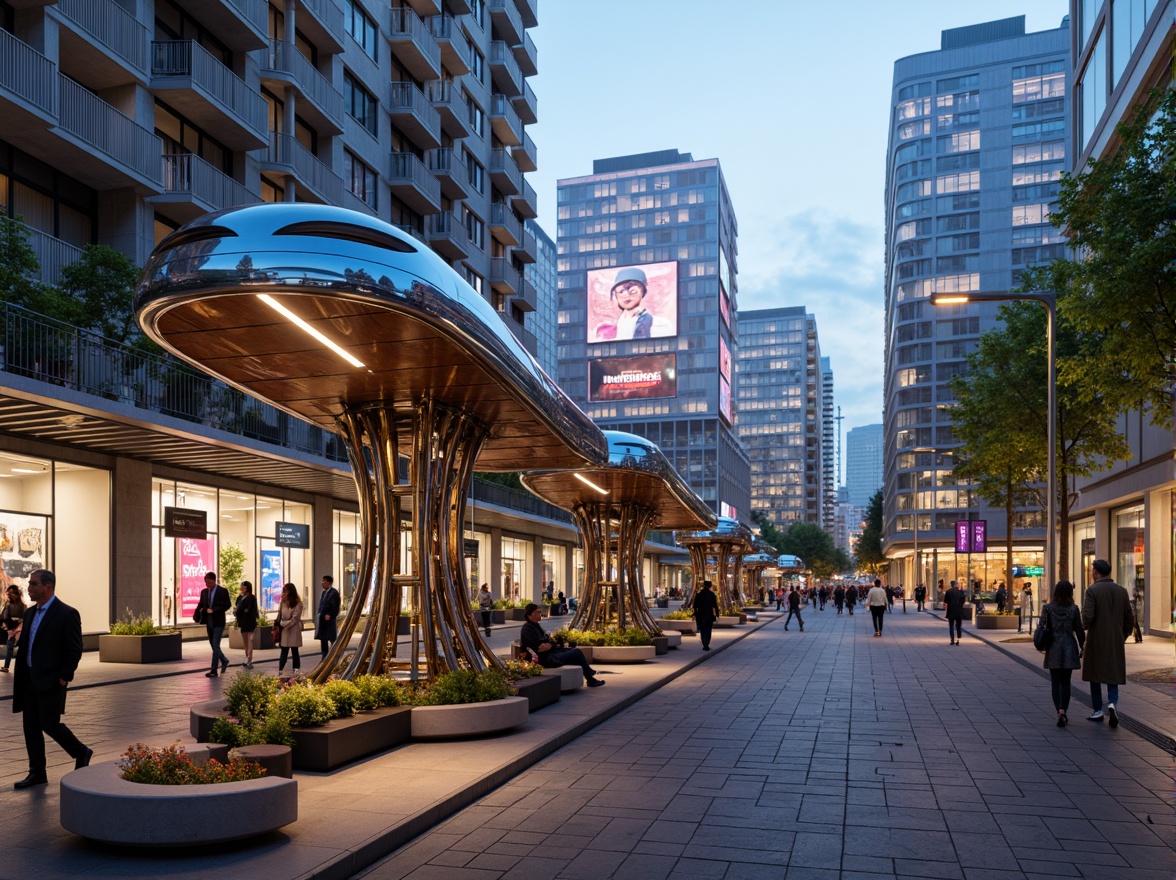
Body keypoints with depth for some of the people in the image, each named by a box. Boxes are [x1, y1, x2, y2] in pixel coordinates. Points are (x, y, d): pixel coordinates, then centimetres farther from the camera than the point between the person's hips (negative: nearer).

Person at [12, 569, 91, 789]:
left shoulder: (67, 614, -12)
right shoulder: (30, 613, 12)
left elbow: (75, 650, -13)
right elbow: (23, 646, 17)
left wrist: (64, 677, -15)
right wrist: (19, 677, 10)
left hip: (50, 681, -8)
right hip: (29, 680, 8)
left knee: (49, 724, -5)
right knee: (30, 727, 8)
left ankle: (81, 752, 17)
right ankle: (37, 773, 17)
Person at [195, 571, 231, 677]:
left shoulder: (223, 591, -8)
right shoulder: (204, 592, 7)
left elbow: (228, 605, -10)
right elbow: (200, 605, 11)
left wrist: (213, 610, -19)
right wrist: (197, 615, -8)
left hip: (218, 622, -6)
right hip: (209, 622, 6)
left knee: (215, 645, -9)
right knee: (213, 645, 14)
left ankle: (214, 670, -5)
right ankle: (224, 660, 35)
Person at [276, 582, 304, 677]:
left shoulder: (297, 603, -8)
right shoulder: (282, 602, 5)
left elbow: (295, 618, -11)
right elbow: (279, 615, 10)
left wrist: (284, 624, -10)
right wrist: (279, 624, -3)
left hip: (293, 629, -3)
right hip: (283, 630, 3)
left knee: (294, 650, 5)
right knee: (283, 651, 2)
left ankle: (296, 670, 10)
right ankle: (280, 671, 1)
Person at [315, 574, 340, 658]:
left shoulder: (334, 593, -12)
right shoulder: (324, 592, 13)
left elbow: (336, 607, -16)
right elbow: (321, 606, 16)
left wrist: (330, 616, -20)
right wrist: (319, 617, 10)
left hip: (330, 621, -8)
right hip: (322, 621, 9)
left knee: (332, 639, 0)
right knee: (323, 639, 13)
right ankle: (324, 657, 22)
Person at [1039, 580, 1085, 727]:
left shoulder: (1048, 608, -5)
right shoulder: (1074, 609, -6)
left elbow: (1041, 627, -6)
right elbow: (1079, 631, -2)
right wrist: (1082, 647, 11)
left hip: (1053, 649, 0)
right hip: (1069, 648, 0)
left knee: (1055, 682, 7)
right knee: (1065, 682, 9)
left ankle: (1059, 712, -6)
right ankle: (1063, 712, -2)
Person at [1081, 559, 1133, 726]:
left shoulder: (1092, 590, -11)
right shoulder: (1122, 591, 4)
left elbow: (1088, 617, -19)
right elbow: (1129, 620, 7)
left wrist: (1084, 625, 2)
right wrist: (1123, 636, 18)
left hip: (1096, 640, -3)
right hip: (1116, 642, 4)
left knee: (1095, 675, 9)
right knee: (1113, 675, 9)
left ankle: (1098, 711, 15)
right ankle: (1112, 702, -15)